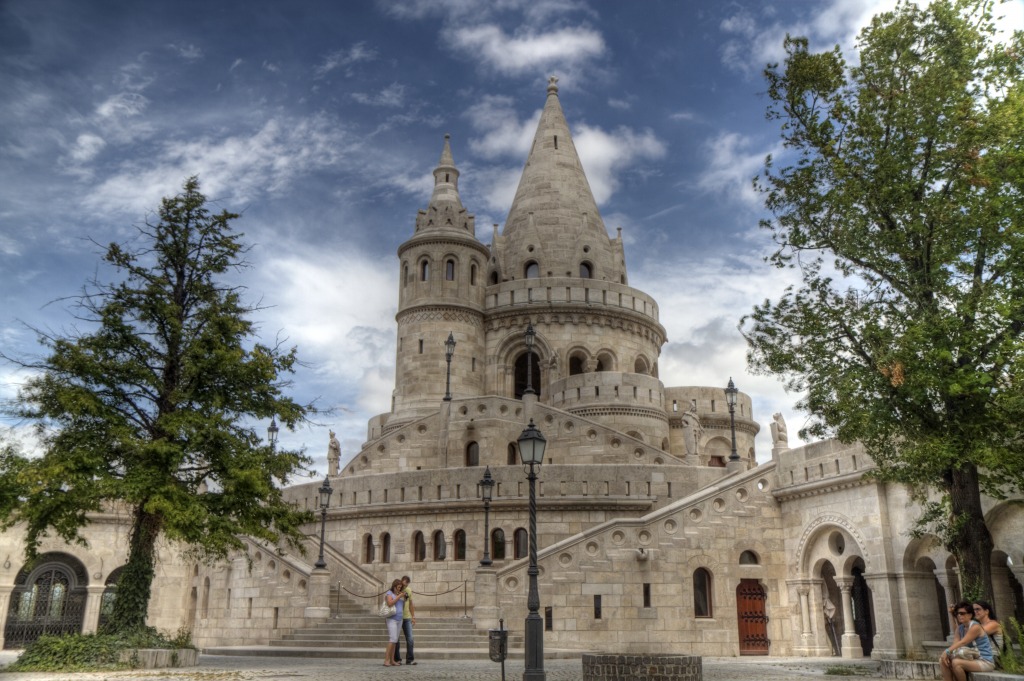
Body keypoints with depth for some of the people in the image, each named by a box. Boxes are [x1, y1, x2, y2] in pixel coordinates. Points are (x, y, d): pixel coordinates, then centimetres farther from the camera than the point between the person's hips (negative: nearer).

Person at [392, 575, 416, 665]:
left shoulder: (409, 590, 7)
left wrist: (413, 617, 10)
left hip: (407, 618, 4)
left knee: (410, 639, 0)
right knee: (396, 640, 1)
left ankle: (410, 659, 5)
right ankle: (397, 659, 11)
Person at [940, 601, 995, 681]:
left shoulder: (975, 627, -14)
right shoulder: (960, 628, 10)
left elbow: (962, 643, -22)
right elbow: (955, 644, -1)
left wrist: (947, 651, -28)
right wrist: (945, 653, -22)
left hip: (985, 662, -8)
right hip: (972, 659, 8)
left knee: (956, 662, -31)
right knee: (943, 660, -9)